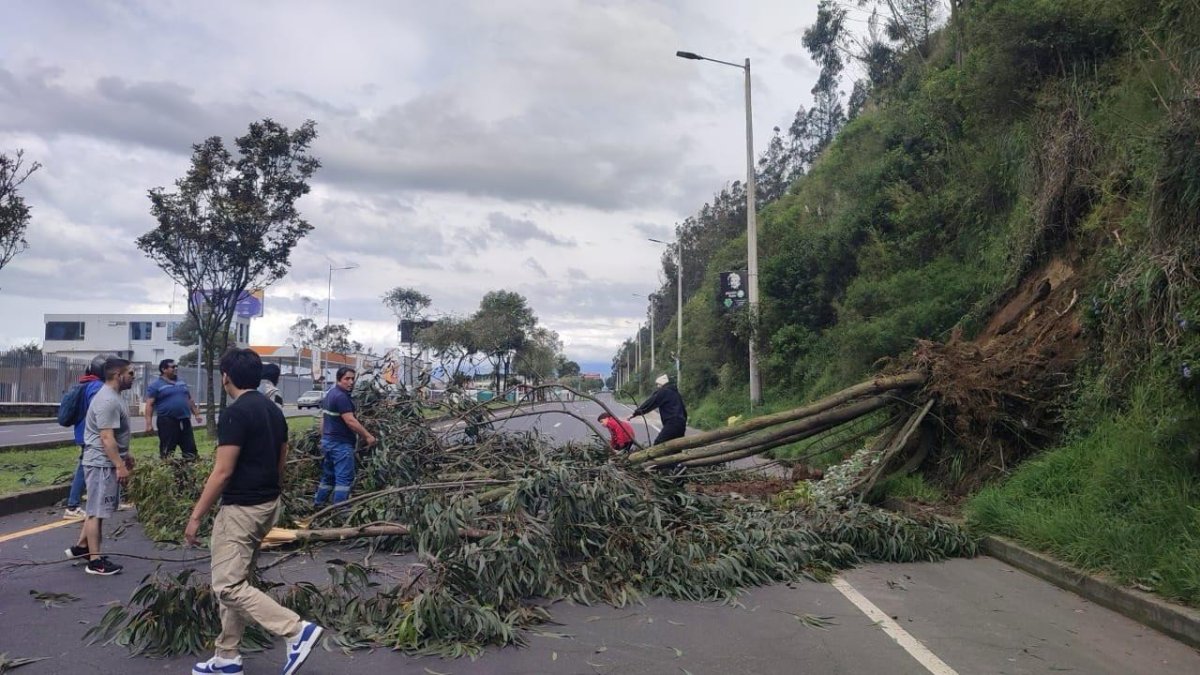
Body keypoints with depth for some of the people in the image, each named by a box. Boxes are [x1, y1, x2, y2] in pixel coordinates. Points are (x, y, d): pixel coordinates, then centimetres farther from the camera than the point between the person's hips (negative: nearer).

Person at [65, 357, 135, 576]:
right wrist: (119, 465, -26)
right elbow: (107, 438, -26)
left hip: (106, 462, 11)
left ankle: (81, 546, 32)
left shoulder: (113, 397, 12)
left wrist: (125, 455, 28)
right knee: (97, 511, -6)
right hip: (101, 463, -11)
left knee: (97, 508, 21)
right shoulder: (108, 401, -22)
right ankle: (95, 560, -1)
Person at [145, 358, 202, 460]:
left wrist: (196, 414, 19)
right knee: (167, 451, 0)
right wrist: (149, 423, -16)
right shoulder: (155, 385, -4)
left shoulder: (182, 383, 14)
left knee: (190, 449, 8)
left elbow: (189, 400, 22)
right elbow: (149, 405, -9)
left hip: (184, 421, 6)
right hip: (167, 421, -5)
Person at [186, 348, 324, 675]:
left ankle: (298, 630, -13)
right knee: (236, 581, 17)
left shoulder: (235, 413, -18)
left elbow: (222, 472, -20)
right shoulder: (274, 410, 9)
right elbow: (280, 464, 14)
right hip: (267, 505, 9)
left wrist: (196, 516, -13)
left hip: (241, 509, -9)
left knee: (228, 586, -5)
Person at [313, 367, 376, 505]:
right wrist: (368, 436, -18)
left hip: (328, 441, 10)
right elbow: (350, 421, -23)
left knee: (328, 477, 18)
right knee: (344, 478, -6)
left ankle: (317, 507, 23)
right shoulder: (341, 397, -18)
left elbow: (323, 419, 18)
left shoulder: (330, 394, 13)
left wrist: (324, 439, 23)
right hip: (341, 444, -10)